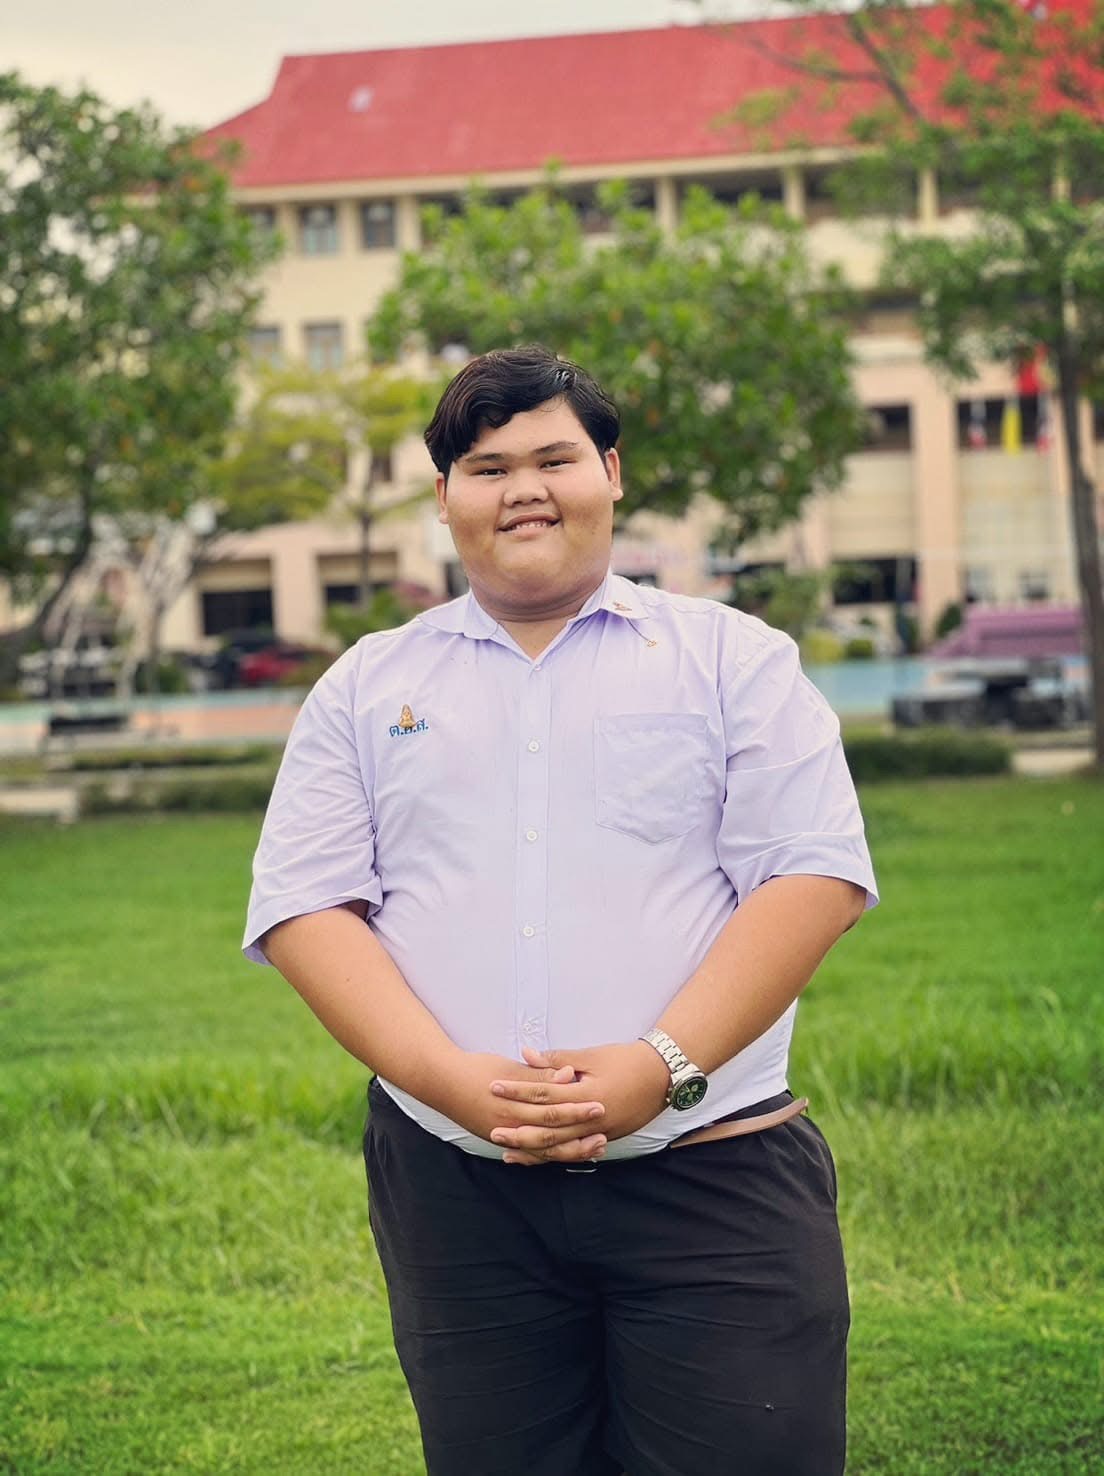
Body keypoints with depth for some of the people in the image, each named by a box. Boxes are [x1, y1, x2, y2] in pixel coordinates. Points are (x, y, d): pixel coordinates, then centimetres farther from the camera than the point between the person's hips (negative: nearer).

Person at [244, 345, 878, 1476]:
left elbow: (813, 877, -2)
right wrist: (450, 1079, -12)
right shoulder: (365, 687, 13)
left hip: (713, 1175, -2)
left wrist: (663, 1066, -15)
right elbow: (304, 908, 4)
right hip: (453, 1190, 2)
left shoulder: (732, 657, 7)